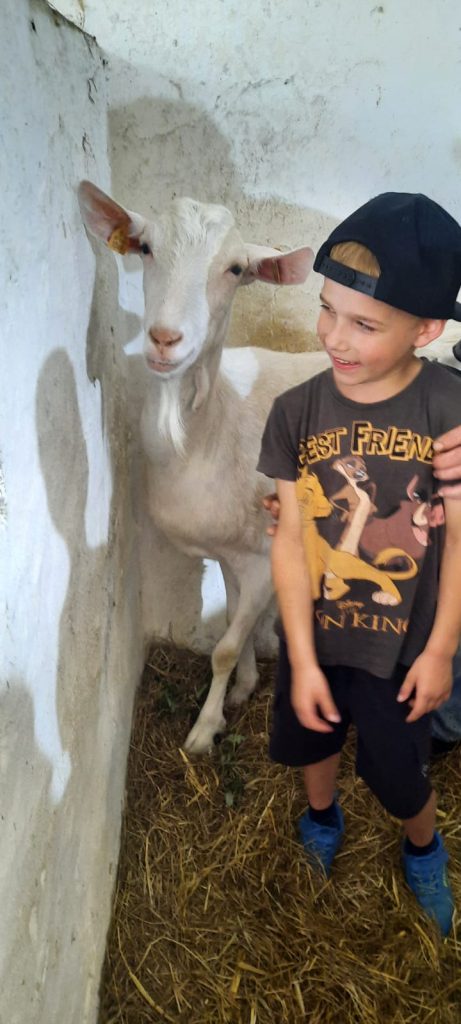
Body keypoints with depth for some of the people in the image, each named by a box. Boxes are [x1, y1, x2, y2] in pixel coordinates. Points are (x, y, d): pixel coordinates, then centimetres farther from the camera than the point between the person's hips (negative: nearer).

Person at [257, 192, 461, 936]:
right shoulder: (297, 412, -16)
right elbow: (290, 538, -12)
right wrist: (302, 658, -10)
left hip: (401, 644, -2)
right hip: (313, 633, 2)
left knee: (399, 773, 16)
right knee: (312, 741, 25)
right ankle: (321, 819, 60)